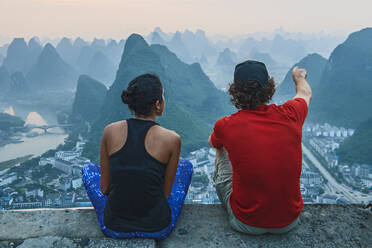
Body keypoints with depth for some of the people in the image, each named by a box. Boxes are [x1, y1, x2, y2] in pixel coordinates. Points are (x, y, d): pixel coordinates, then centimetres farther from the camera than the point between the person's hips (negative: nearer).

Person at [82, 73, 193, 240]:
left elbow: (104, 188, 1)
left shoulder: (110, 131, -9)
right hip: (158, 229, -1)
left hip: (113, 228, 2)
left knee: (88, 169, 28)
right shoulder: (172, 139, -14)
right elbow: (166, 193, -3)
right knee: (186, 165, 23)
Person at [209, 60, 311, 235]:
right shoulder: (289, 116, -13)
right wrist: (299, 77, 37)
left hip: (246, 224, -2)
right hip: (289, 222, 3)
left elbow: (213, 143, 10)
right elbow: (305, 93, 15)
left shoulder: (226, 126, -18)